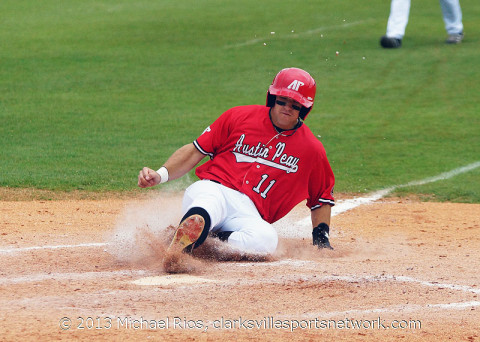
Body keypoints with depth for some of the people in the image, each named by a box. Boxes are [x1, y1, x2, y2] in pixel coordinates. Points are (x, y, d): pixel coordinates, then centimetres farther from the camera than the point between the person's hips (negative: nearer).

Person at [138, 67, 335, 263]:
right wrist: (161, 175, -1)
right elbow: (196, 150, 12)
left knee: (265, 238, -39)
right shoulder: (239, 116, 10)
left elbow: (321, 199, 25)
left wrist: (321, 237, 10)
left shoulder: (312, 149, 12)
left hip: (248, 213, 1)